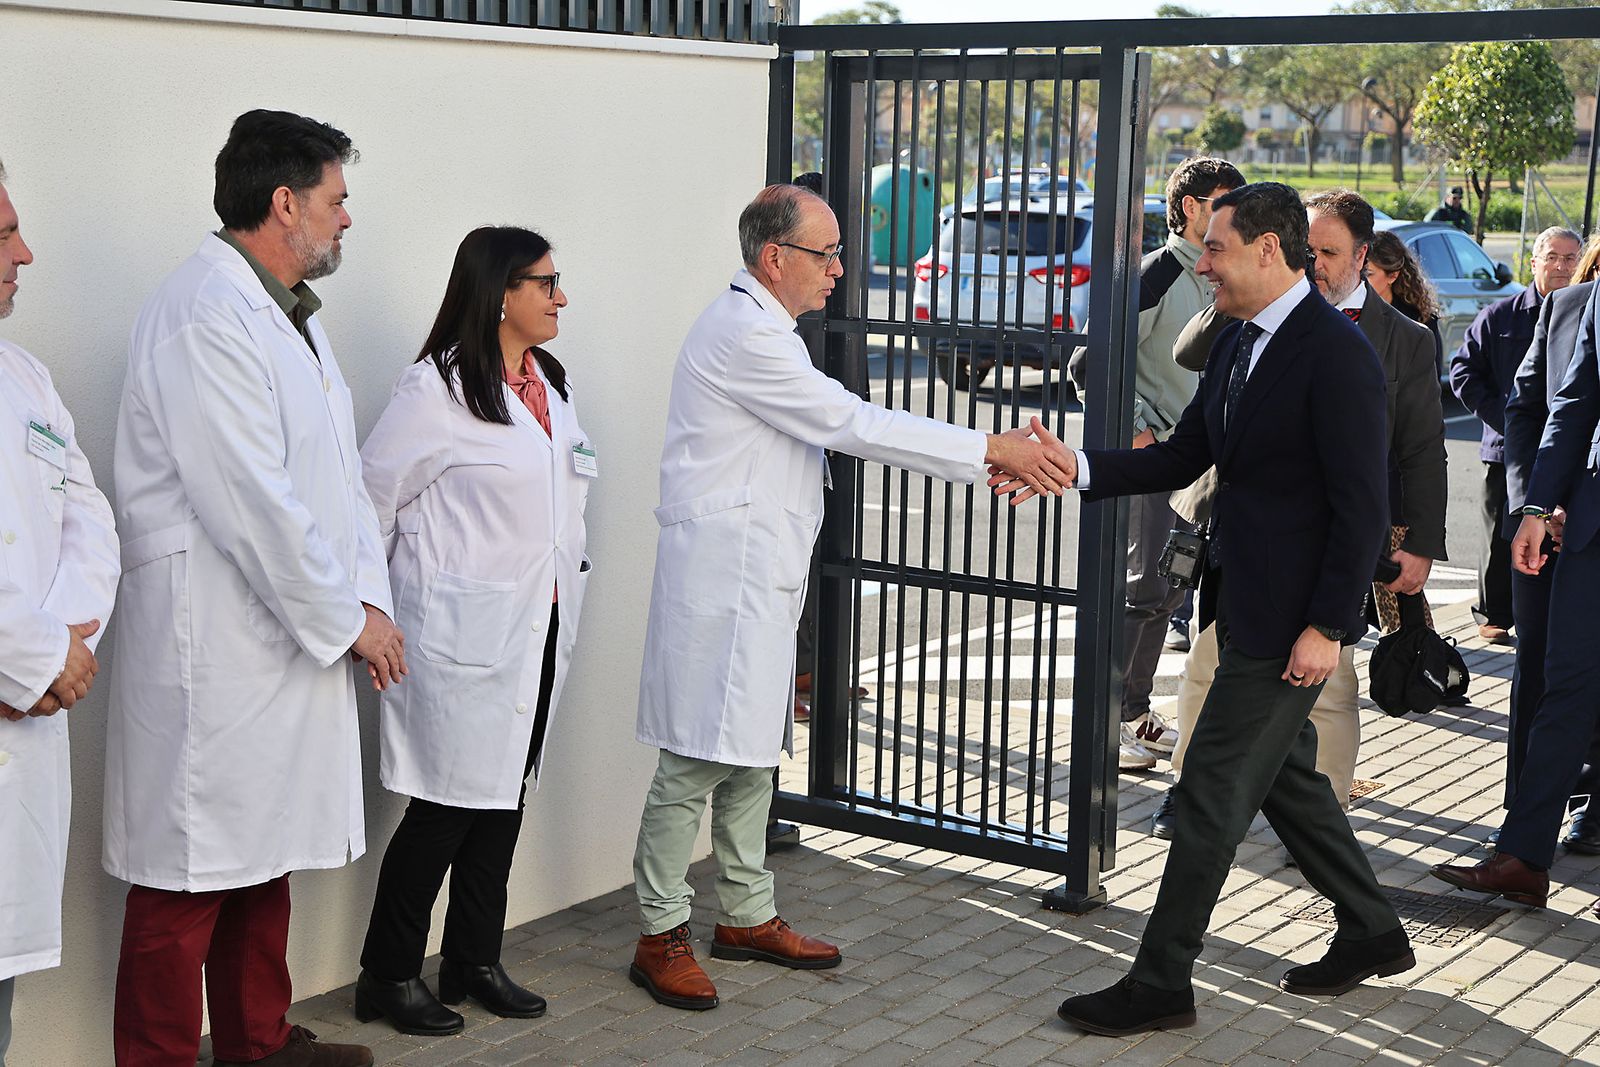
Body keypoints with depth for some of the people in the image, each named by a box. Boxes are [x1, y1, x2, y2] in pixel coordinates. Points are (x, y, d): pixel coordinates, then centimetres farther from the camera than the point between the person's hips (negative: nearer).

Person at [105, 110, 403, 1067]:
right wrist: (346, 619, -12)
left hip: (294, 640, 10)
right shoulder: (204, 315, -16)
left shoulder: (290, 314, 16)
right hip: (216, 650, -10)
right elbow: (252, 501, -21)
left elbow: (340, 474, 16)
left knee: (265, 854, 18)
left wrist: (371, 598, 3)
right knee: (192, 873, -3)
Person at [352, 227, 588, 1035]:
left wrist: (564, 595, 11)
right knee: (447, 807, -2)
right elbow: (371, 497, -11)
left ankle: (475, 961, 27)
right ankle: (387, 977, 12)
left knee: (505, 800, 14)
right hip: (467, 635, -8)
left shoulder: (550, 384, 12)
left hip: (538, 629, 8)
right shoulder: (439, 389, -13)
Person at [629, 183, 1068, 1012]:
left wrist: (989, 456, 6)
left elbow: (844, 429, 15)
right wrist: (990, 448, -15)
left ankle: (747, 917, 27)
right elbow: (854, 425, -19)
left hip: (759, 580, 11)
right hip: (723, 578, -11)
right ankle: (660, 937, 3)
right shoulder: (744, 334, -17)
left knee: (751, 753, 16)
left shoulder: (760, 329, 17)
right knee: (698, 759, -5)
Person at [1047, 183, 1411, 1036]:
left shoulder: (1335, 351, -18)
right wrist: (1074, 468, -3)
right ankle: (1372, 936, 36)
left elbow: (1362, 503, -19)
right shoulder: (1236, 344, 10)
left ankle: (1159, 983, 5)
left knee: (1212, 791, -4)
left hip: (1290, 616, -9)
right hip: (1245, 604, 9)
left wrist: (1327, 626, -21)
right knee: (1285, 777, 20)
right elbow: (1180, 459, 10)